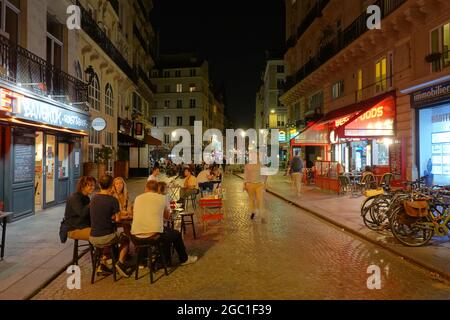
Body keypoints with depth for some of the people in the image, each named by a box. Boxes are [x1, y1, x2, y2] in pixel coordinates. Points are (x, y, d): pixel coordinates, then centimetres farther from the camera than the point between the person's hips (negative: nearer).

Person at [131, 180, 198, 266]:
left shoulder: (138, 198, 10)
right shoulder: (162, 198, 4)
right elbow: (167, 216, 18)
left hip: (136, 238, 4)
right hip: (153, 236, -4)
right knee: (176, 234, 26)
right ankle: (184, 259, 44)